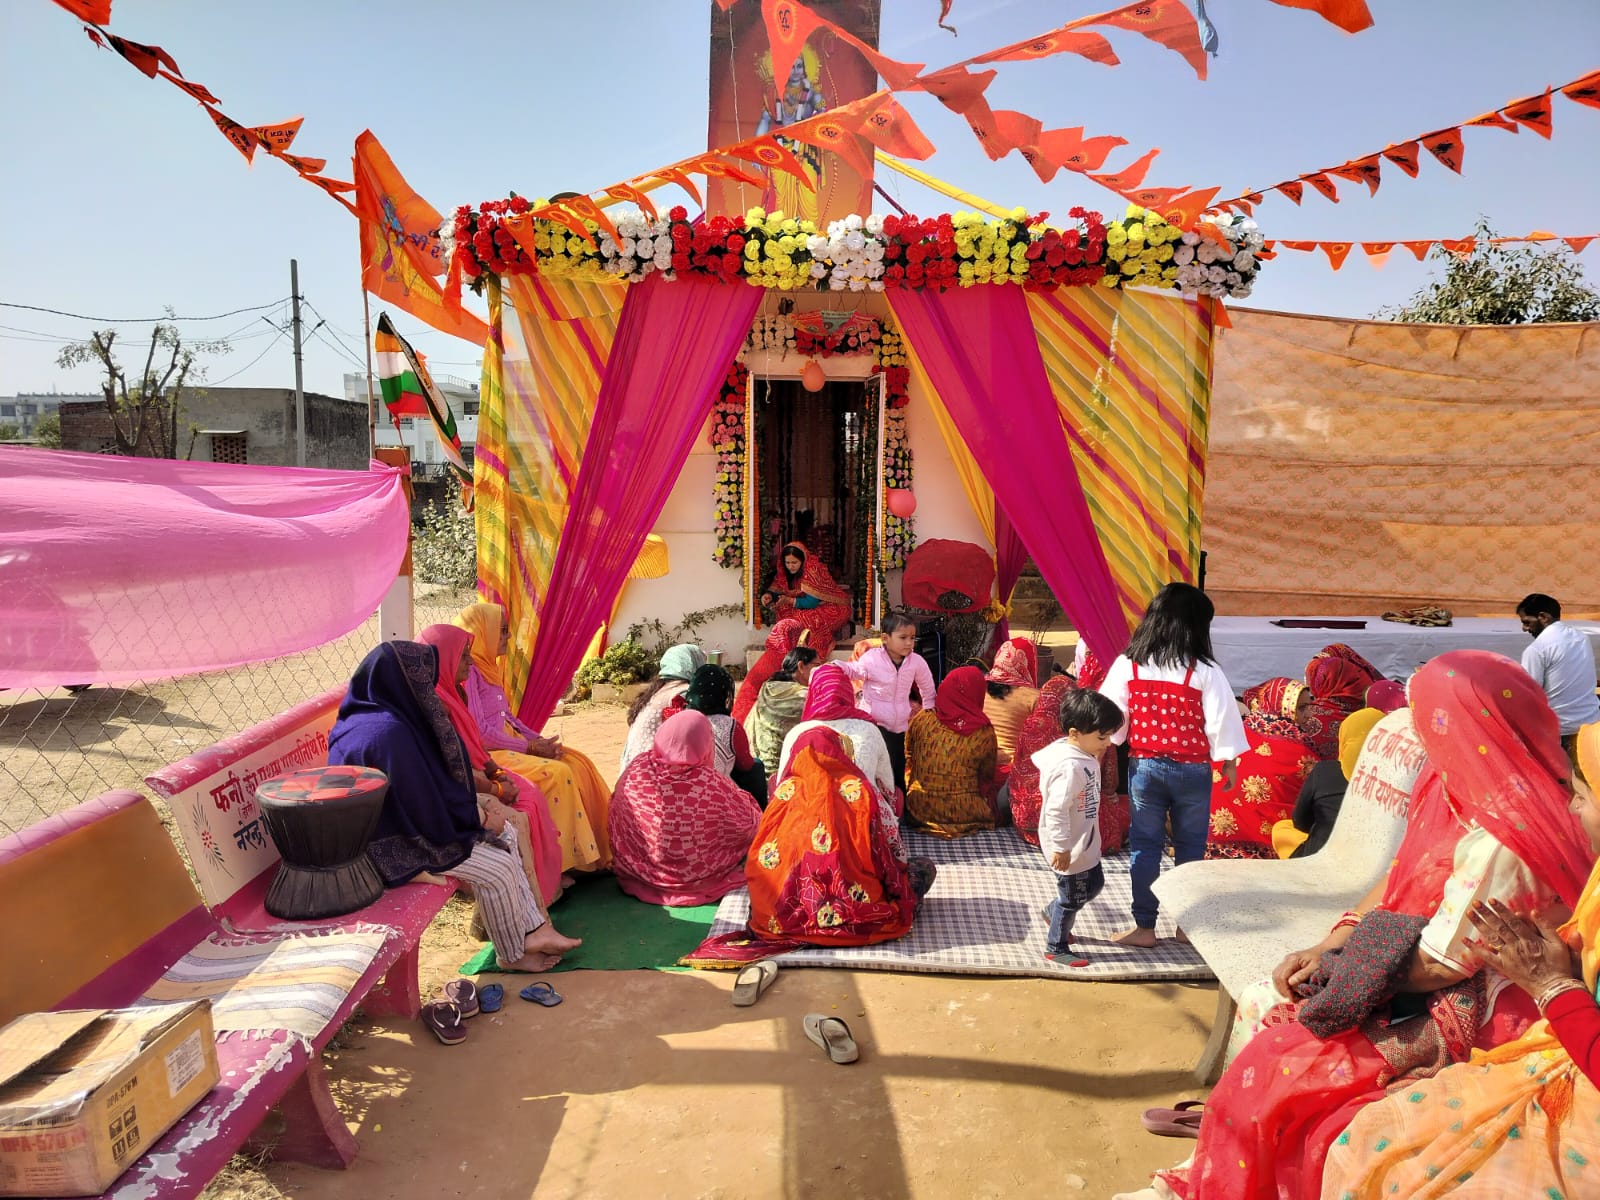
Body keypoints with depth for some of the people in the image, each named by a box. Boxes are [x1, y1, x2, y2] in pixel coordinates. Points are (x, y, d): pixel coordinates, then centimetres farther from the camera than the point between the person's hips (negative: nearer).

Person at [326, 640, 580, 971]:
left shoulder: (370, 715, 3)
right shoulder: (389, 733, -30)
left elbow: (432, 777, 11)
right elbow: (426, 809, -26)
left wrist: (478, 805, 2)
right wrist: (481, 816, -10)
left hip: (402, 819, 10)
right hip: (392, 843, -10)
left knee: (502, 835, 9)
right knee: (499, 868, -10)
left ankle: (534, 930, 14)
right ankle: (512, 954, 12)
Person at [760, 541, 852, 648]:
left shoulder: (813, 571, -26)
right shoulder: (785, 571, -6)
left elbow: (812, 603, -26)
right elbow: (776, 587, 2)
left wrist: (789, 601, -35)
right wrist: (769, 595, -20)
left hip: (833, 606, -7)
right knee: (783, 609, -16)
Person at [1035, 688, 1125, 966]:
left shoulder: (1084, 756, -1)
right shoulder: (1070, 767, -32)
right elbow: (1056, 810, -31)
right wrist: (1061, 848, -25)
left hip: (1085, 843, 10)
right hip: (1069, 848, -10)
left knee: (1094, 883, 25)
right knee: (1073, 897, 7)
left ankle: (1053, 913, 47)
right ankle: (1056, 948, 28)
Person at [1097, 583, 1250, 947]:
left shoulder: (1128, 664, -5)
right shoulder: (1204, 671, -12)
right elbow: (1221, 720, -6)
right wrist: (1227, 760, 8)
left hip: (1143, 766, 2)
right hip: (1191, 770, -1)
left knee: (1145, 846, 8)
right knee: (1190, 848, 13)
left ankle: (1144, 927, 12)